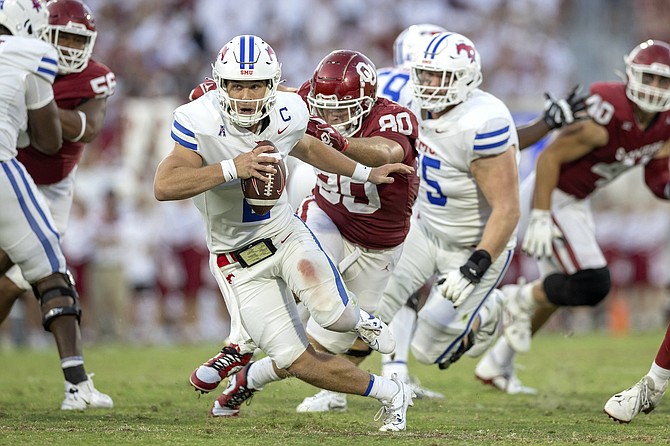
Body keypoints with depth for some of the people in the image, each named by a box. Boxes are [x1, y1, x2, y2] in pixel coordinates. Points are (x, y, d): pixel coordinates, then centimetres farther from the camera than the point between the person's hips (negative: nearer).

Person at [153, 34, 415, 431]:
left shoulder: (287, 114, -10)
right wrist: (232, 168, -41)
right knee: (299, 362, -10)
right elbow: (164, 186, -34)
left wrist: (367, 174, 18)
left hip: (285, 233, 2)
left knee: (332, 313, -27)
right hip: (238, 260, -2)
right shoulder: (200, 122, -23)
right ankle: (389, 393, 10)